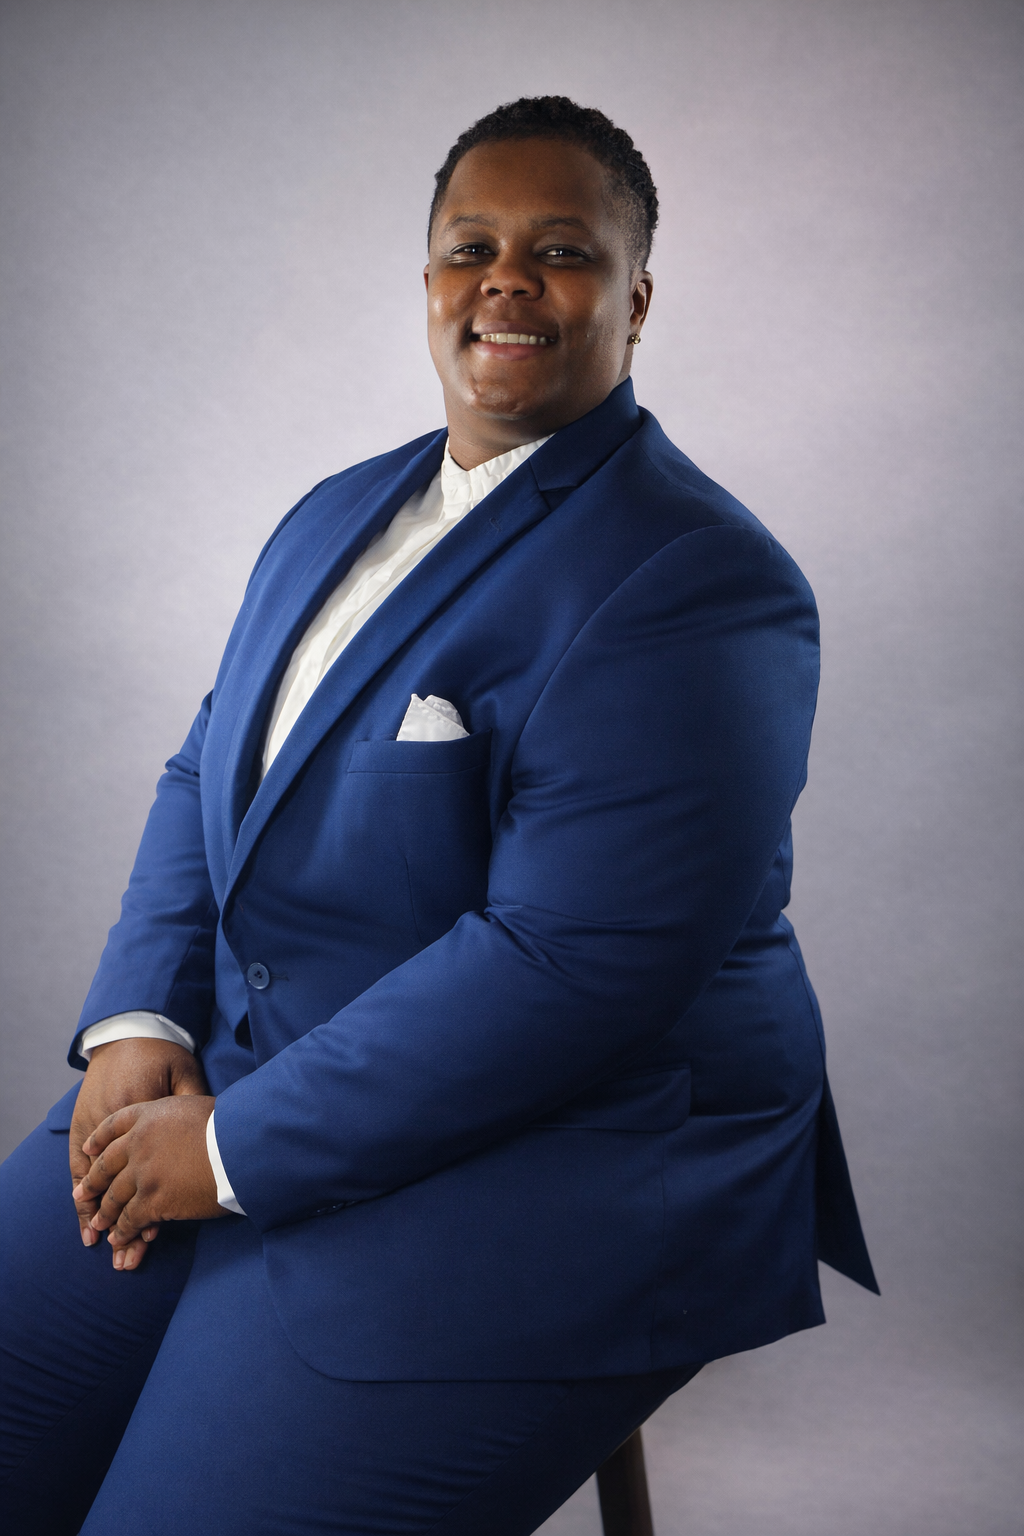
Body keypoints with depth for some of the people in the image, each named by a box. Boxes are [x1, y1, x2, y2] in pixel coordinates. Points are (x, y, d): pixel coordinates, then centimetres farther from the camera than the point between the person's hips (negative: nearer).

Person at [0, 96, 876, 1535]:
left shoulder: (697, 582, -16)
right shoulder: (337, 513, 12)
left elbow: (570, 964, -23)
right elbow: (208, 773, 15)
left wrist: (236, 1148, -19)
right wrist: (138, 1023, -3)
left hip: (553, 1158, -7)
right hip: (238, 1070, 8)